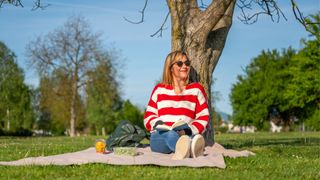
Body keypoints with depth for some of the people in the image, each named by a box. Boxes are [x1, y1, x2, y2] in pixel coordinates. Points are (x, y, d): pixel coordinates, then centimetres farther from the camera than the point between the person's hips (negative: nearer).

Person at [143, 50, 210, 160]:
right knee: (170, 134, -41)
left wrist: (188, 130, -11)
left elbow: (204, 118, 11)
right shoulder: (160, 89, 21)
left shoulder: (196, 89, 18)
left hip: (185, 135, 1)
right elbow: (148, 117, 18)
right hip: (159, 137, 0)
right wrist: (157, 124, -8)